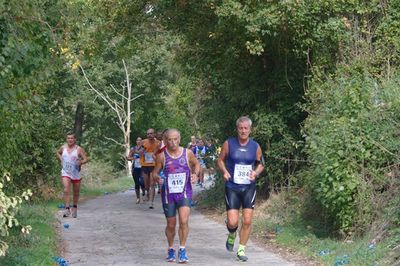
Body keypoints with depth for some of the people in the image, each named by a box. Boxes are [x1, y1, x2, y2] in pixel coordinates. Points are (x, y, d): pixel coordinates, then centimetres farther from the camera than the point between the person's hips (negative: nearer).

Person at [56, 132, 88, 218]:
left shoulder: (79, 149, -6)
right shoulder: (63, 147, 3)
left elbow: (85, 159, -6)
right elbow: (58, 153, 25)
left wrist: (80, 162, -25)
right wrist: (61, 160, 9)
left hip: (76, 173, 0)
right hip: (65, 173, 0)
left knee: (76, 192, 12)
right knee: (66, 190, -18)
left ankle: (74, 207, 34)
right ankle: (67, 209, -21)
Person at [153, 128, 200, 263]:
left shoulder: (187, 153, -4)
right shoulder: (162, 156, -7)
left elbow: (196, 163, 14)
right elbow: (155, 171, 0)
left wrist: (195, 173, -5)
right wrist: (157, 178, -23)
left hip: (185, 193, 0)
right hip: (168, 194, 0)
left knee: (184, 221, -17)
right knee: (171, 225, 9)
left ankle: (182, 250, -2)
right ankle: (171, 250, 33)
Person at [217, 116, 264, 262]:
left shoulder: (255, 146, 1)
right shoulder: (229, 144, -3)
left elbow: (260, 164, 12)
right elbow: (220, 160, 7)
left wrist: (256, 172, -9)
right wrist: (224, 171, -12)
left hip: (249, 188, 1)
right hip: (232, 188, -1)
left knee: (247, 221, -3)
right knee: (232, 222, -8)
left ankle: (241, 250, 13)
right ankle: (231, 235, 27)